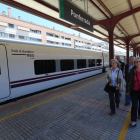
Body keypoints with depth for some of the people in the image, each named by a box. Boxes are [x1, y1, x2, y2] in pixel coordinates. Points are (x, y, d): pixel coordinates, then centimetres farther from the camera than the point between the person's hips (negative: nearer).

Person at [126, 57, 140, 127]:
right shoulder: (132, 71, -9)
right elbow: (128, 81, -2)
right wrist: (127, 91, 0)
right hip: (134, 91, -1)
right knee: (134, 105, 1)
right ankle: (133, 120, 14)